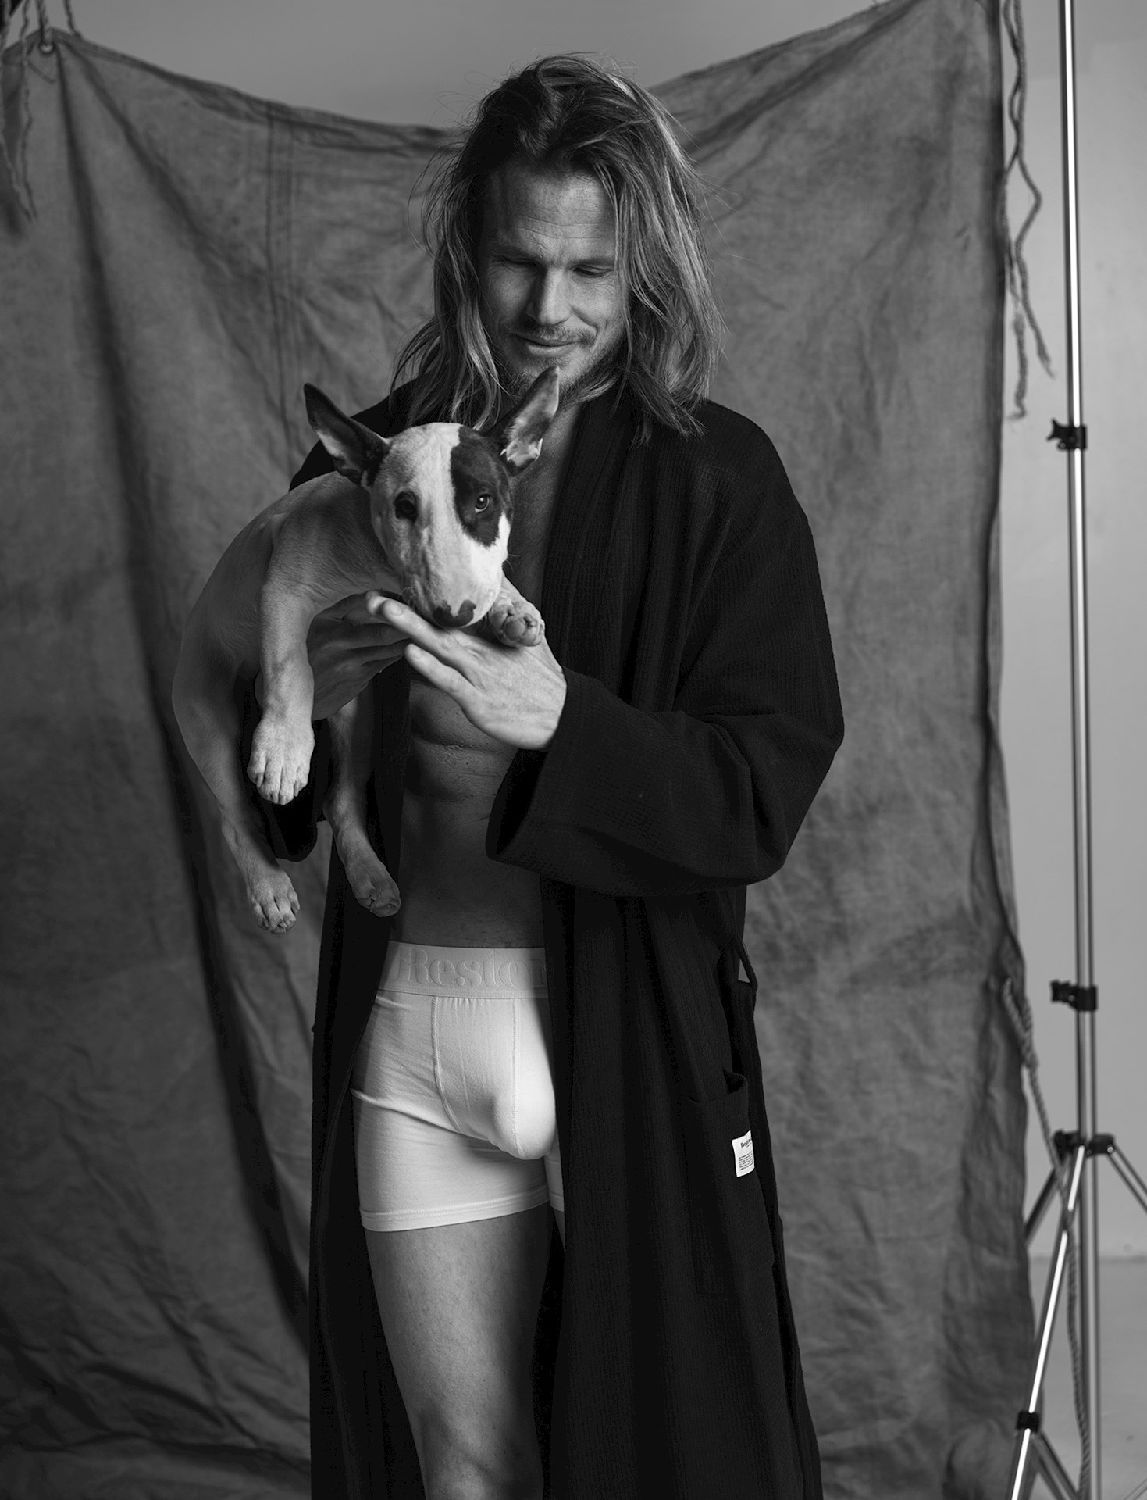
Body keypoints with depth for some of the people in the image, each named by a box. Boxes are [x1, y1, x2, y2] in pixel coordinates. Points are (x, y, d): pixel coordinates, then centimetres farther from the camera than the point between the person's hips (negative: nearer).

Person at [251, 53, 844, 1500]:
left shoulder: (716, 480, -3)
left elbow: (763, 794, -10)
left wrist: (558, 722, -26)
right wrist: (304, 689, -12)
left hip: (635, 1041, -2)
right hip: (405, 1034, 3)